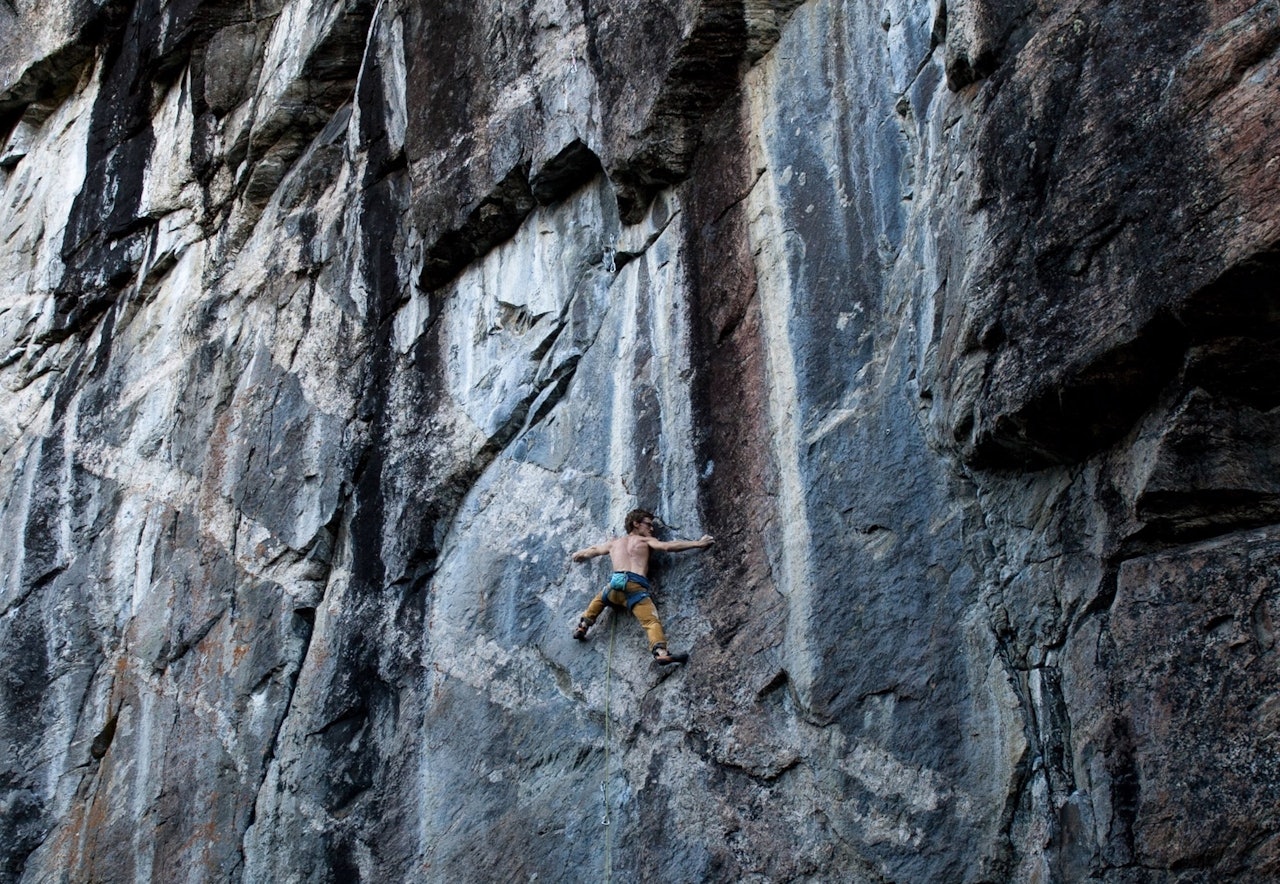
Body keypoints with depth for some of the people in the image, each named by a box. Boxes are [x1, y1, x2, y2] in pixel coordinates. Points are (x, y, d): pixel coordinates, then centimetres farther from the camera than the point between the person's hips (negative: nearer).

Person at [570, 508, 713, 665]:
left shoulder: (614, 543, 30)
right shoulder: (645, 541, 17)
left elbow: (592, 550, 46)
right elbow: (667, 546, 1)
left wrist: (578, 555, 68)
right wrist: (697, 543, 3)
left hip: (615, 584, 4)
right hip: (636, 587, -4)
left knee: (598, 600, 36)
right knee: (652, 621, -17)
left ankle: (582, 626, 26)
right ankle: (660, 651, -40)